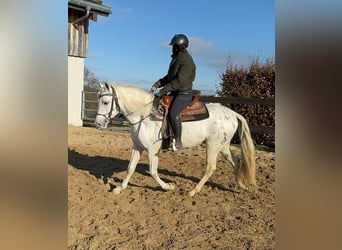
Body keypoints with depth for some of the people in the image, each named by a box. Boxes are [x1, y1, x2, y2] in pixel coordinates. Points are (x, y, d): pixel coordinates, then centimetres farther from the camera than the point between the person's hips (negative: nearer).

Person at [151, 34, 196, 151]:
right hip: (175, 93, 10)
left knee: (173, 113, -29)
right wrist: (157, 84, 6)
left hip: (184, 94, -10)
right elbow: (169, 77, 19)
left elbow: (180, 81, -24)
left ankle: (178, 141, -16)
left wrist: (164, 90, -20)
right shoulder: (176, 59, 13)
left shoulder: (187, 61, -16)